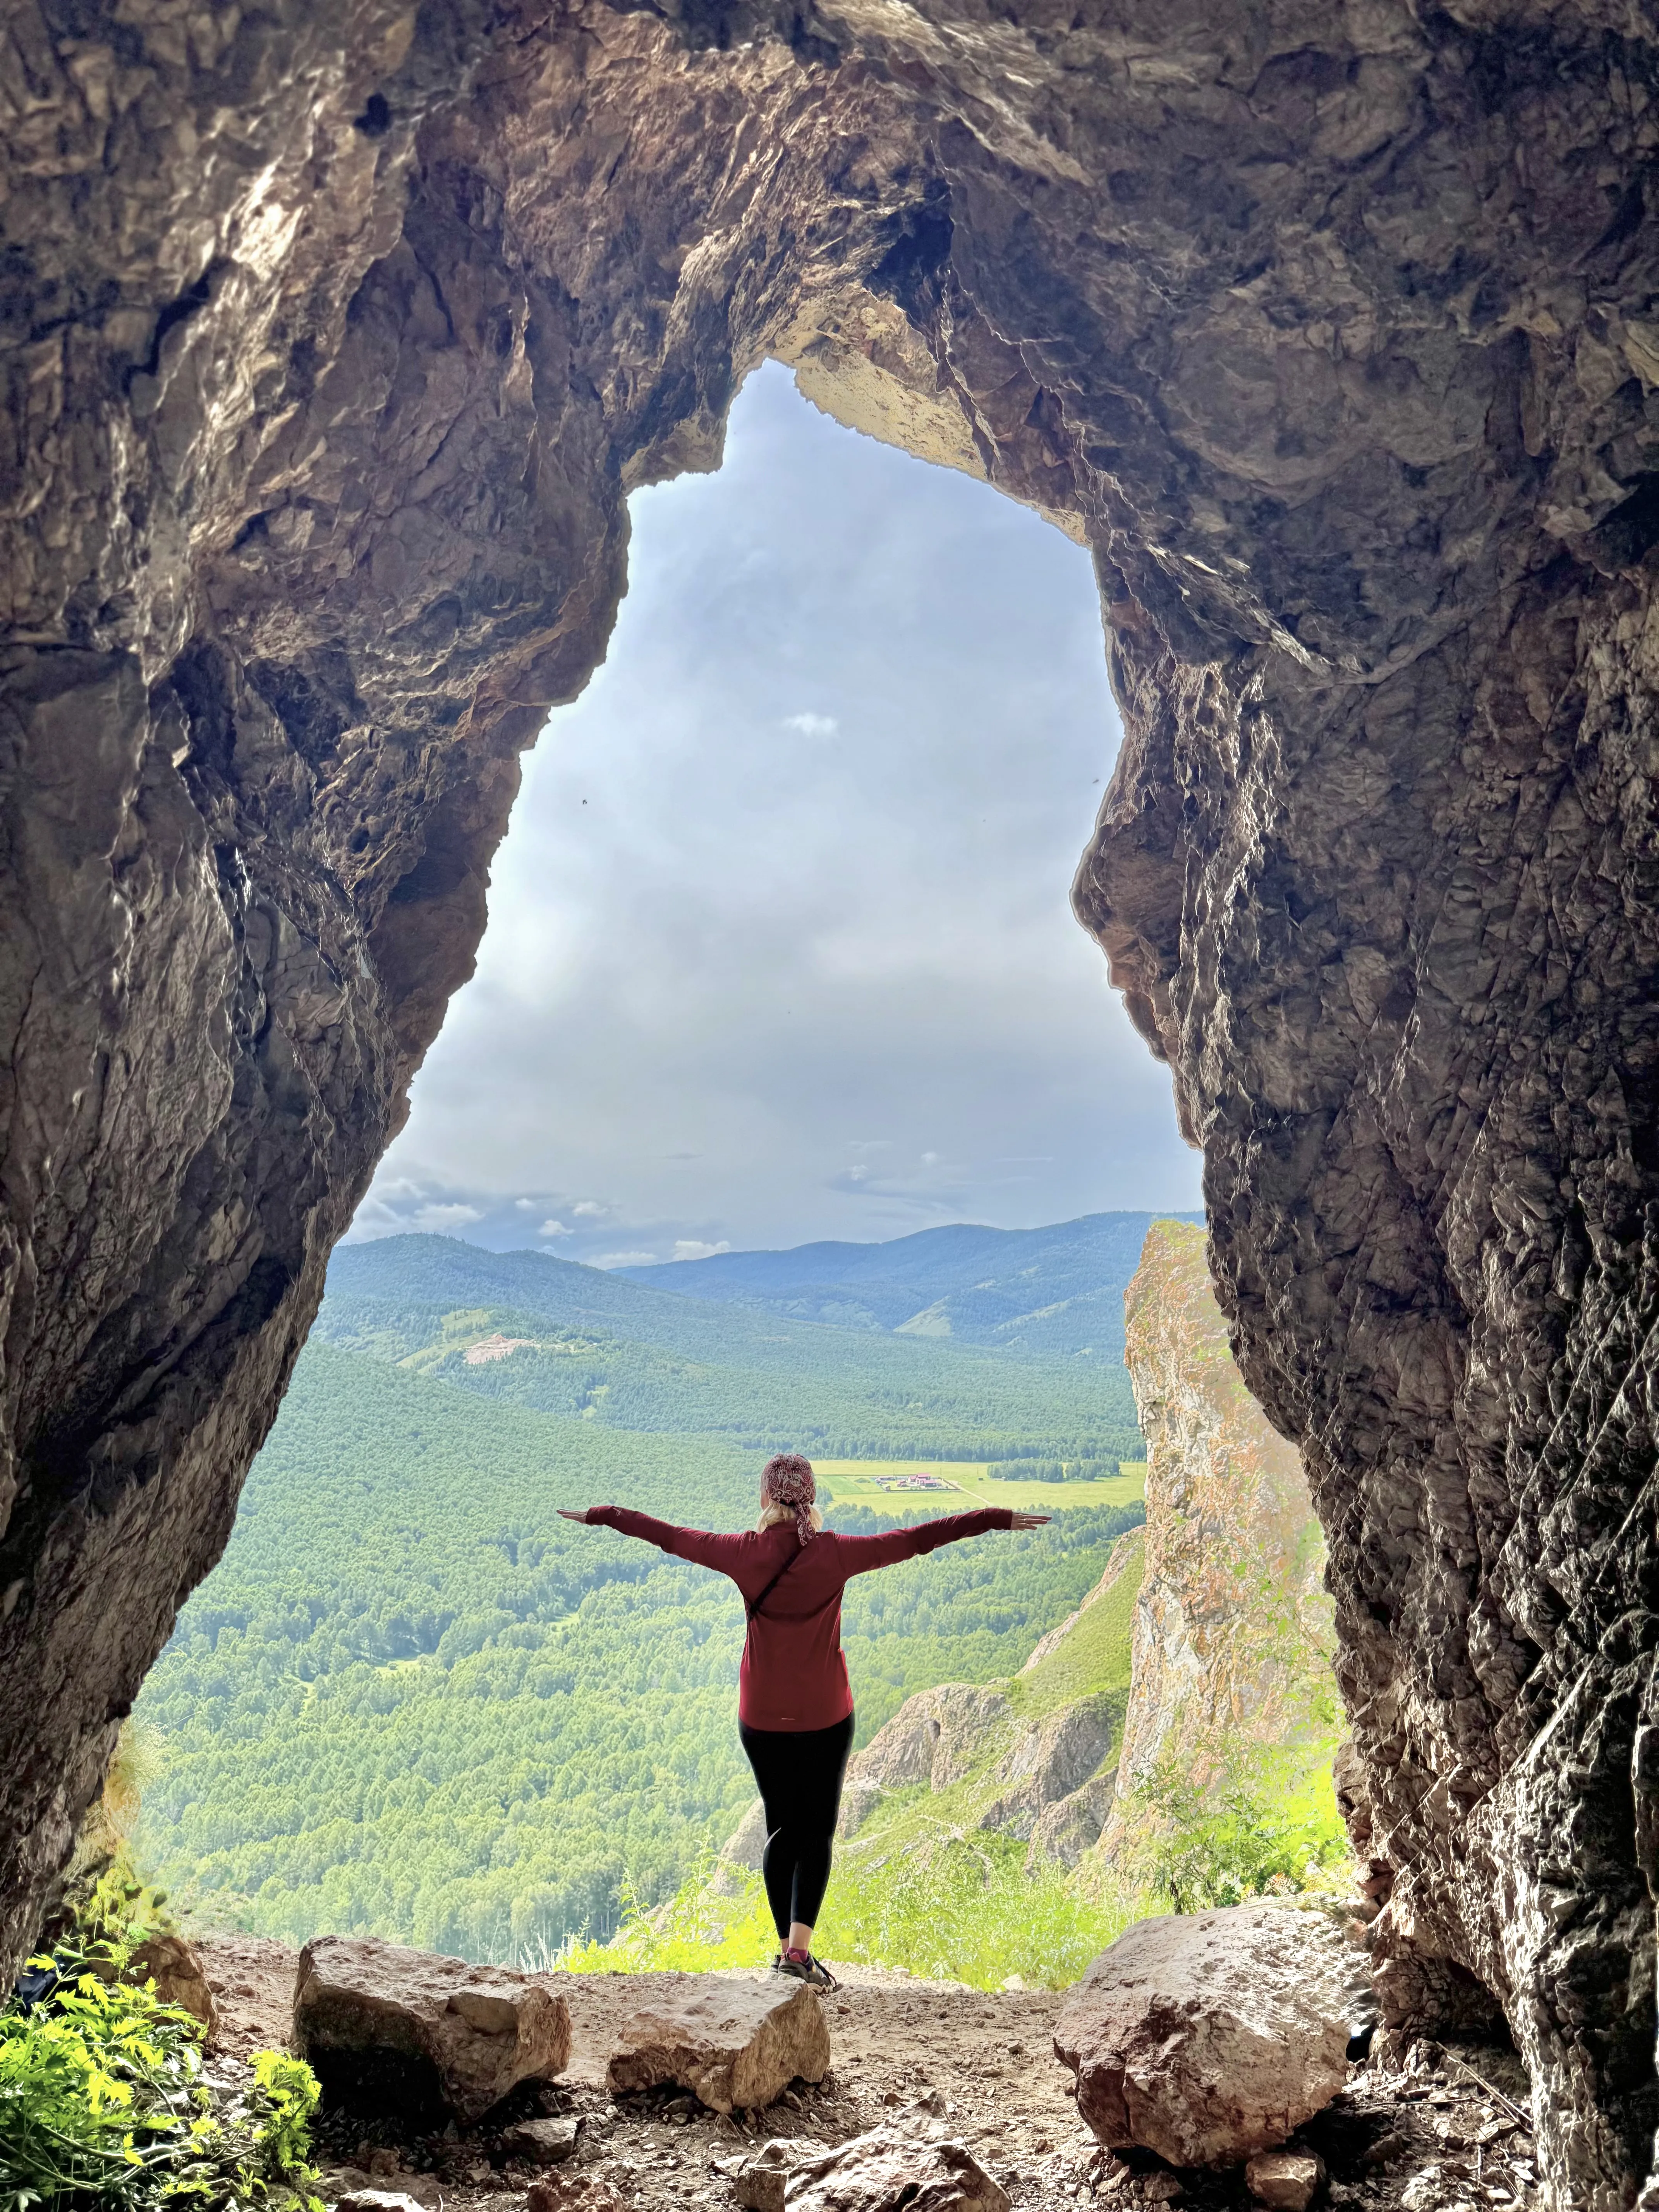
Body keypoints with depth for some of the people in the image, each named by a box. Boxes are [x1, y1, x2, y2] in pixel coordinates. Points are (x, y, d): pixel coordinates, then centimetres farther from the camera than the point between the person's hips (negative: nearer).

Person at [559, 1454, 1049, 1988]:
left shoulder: (744, 1553, -8)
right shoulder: (835, 1554, -12)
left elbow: (668, 1535, 3)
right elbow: (918, 1539, -10)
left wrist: (600, 1515, 16)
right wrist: (999, 1518, -6)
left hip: (761, 1719, 2)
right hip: (826, 1718, -2)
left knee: (782, 1830, 15)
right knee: (817, 1831, 7)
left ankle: (786, 1948, 20)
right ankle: (799, 1949, -5)